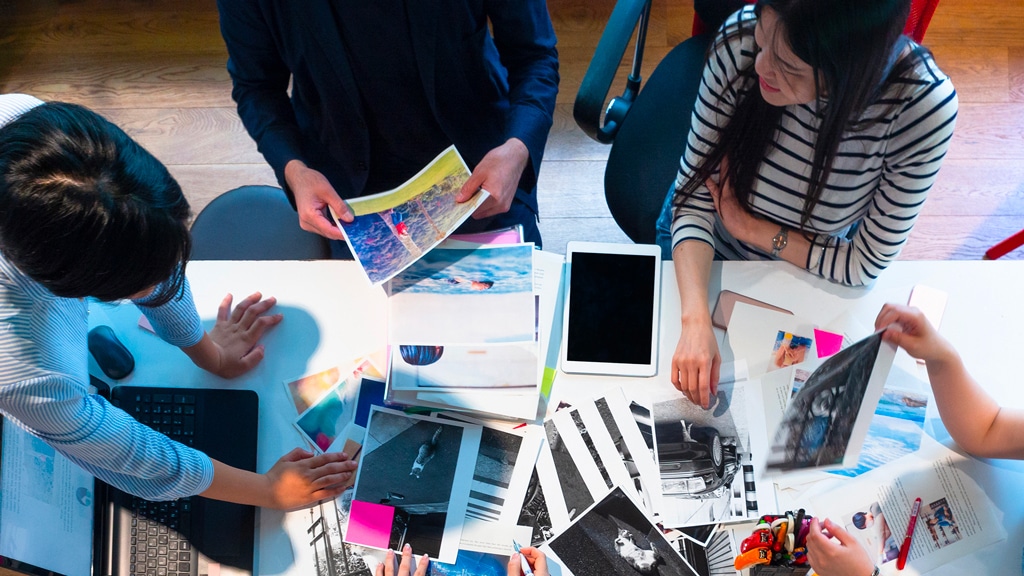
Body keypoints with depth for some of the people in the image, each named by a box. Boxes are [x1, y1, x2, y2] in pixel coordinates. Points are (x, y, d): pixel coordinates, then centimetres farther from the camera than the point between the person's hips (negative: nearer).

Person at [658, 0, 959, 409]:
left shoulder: (923, 106, -35)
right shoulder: (741, 39, -33)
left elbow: (866, 263, -22)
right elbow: (696, 195, -26)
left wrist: (749, 227, -24)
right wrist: (696, 321, -38)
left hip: (811, 271, -1)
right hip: (701, 253, 1)